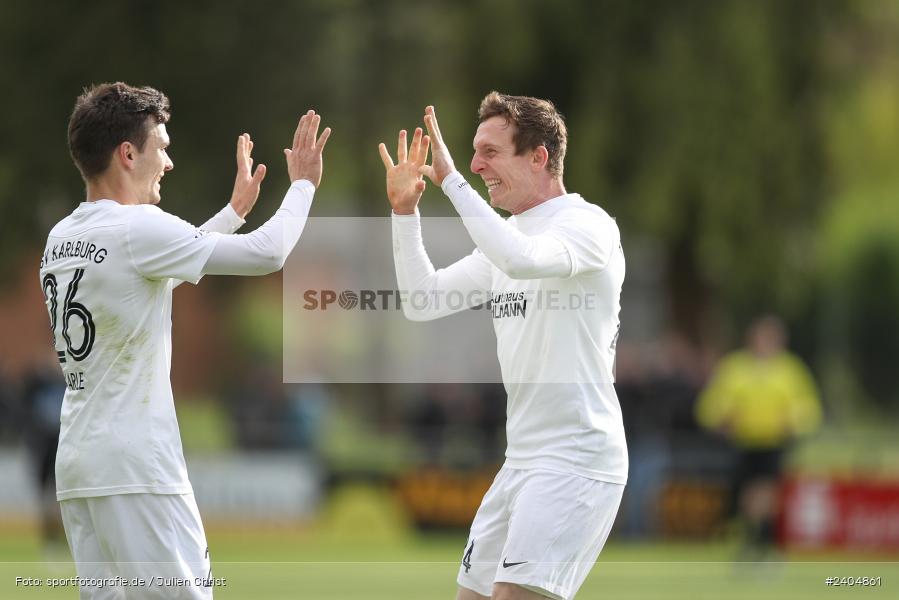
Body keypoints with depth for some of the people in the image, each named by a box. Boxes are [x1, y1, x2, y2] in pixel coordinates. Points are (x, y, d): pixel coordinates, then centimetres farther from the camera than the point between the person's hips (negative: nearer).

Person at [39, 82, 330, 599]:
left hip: (77, 464, 8)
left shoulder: (62, 238, 14)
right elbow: (267, 254, -10)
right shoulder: (136, 227, -11)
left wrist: (235, 209, 39)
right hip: (137, 468, -8)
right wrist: (303, 184, 7)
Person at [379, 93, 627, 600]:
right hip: (523, 459, 9)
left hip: (577, 458, -9)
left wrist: (451, 179, -27)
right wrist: (406, 209, 6)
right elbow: (422, 302, 15)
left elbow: (523, 259, -32)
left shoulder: (587, 224, -11)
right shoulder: (507, 234, 16)